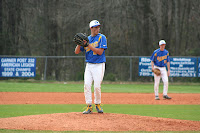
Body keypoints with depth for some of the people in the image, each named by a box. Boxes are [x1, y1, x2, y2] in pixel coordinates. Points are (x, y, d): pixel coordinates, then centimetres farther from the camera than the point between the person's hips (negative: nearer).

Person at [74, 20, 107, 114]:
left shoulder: (102, 37, -3)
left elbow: (100, 52, -15)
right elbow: (77, 51, 7)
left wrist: (88, 45, -19)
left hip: (99, 65, -4)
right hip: (89, 65, 4)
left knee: (97, 86, -8)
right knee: (87, 85, -6)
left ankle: (97, 104, 13)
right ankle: (89, 106, 0)